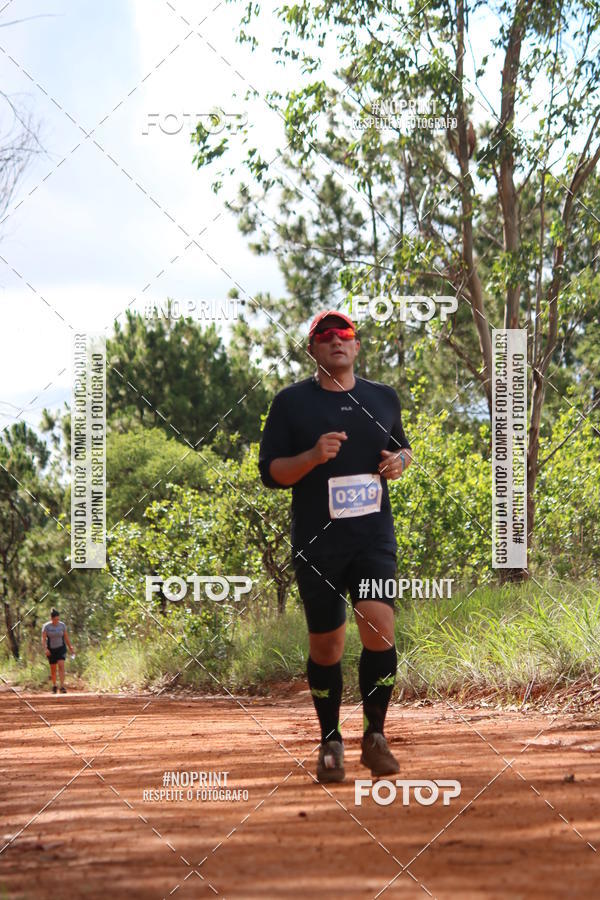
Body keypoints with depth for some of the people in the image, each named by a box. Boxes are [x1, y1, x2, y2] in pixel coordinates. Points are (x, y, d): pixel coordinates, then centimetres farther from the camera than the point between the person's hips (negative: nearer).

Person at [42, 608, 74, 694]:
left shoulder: (62, 625, -3)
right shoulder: (46, 626, -10)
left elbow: (66, 637, 6)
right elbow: (43, 639, -13)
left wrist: (70, 648, 8)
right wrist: (45, 649, -27)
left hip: (61, 648, 0)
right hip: (51, 650, 0)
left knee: (61, 665, -18)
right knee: (53, 669, 8)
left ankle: (62, 687, -23)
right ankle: (54, 686, 30)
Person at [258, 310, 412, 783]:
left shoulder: (384, 397, 11)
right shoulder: (291, 402, 2)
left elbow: (402, 446, 25)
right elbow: (271, 473, 0)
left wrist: (400, 460, 1)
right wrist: (314, 456, -18)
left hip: (375, 536, 1)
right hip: (317, 544, -1)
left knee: (380, 631, -15)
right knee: (326, 646, 3)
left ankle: (375, 736, 0)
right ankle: (331, 742, 21)